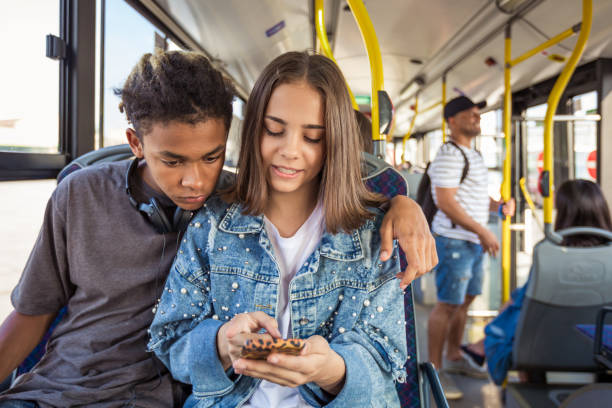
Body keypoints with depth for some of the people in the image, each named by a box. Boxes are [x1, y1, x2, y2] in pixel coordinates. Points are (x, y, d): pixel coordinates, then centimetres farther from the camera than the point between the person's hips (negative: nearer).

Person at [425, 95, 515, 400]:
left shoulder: (473, 154, 17)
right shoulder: (449, 155, -14)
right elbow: (446, 202, -22)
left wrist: (498, 206, 3)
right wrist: (482, 231, -21)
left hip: (474, 241, 10)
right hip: (454, 241, -10)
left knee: (465, 300, 17)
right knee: (448, 304, -5)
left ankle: (454, 358, 31)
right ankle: (434, 370, 6)